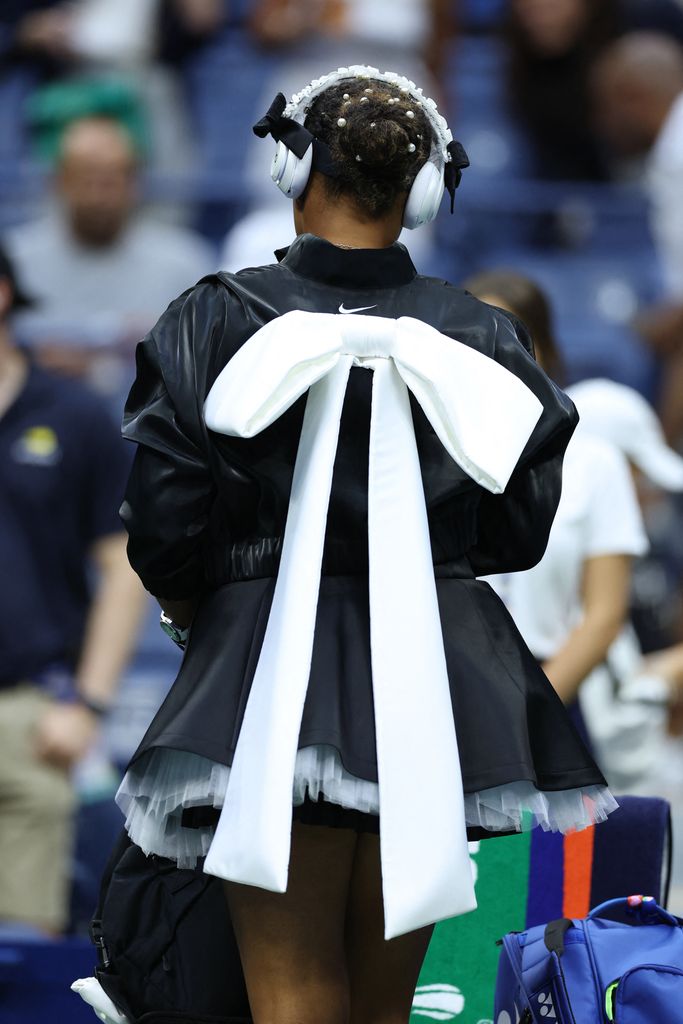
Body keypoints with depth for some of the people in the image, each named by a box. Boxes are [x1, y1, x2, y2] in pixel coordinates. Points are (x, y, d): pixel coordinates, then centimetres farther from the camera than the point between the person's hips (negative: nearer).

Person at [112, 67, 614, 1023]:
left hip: (275, 685, -3)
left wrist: (196, 614, 15)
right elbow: (517, 536, 7)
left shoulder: (219, 320, -5)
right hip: (434, 692, 3)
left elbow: (164, 532, -5)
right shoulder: (481, 338, 2)